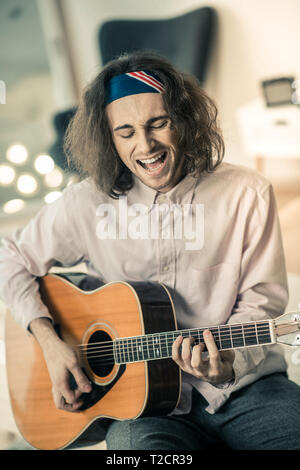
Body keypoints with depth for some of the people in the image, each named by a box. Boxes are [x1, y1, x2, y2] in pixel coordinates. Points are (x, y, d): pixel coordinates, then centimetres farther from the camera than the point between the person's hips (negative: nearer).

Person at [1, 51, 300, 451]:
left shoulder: (246, 193, -2)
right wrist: (50, 340, -3)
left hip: (244, 384, 2)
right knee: (136, 441, -34)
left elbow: (261, 301, 1)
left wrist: (227, 363, -17)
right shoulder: (88, 203, -1)